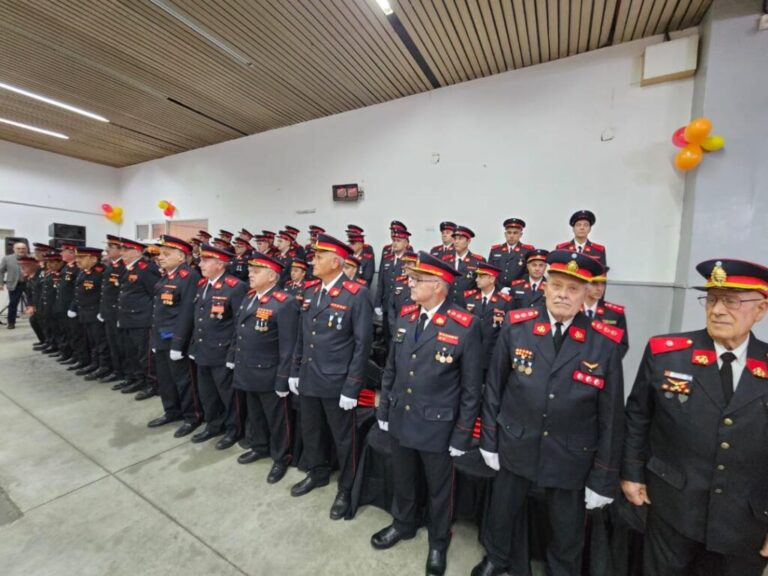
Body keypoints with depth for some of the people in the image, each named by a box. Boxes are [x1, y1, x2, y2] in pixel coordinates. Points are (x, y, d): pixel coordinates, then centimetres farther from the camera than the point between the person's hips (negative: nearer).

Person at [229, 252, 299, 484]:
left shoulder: (285, 303, -21)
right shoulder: (249, 297, 7)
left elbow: (288, 346, -21)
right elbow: (238, 330, 17)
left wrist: (283, 380, -19)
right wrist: (232, 357, 19)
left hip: (269, 375, -7)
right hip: (247, 371, 8)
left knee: (276, 419, 11)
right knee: (254, 413, 25)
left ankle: (281, 458, 31)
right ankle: (259, 446, 47)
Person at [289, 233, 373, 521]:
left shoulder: (357, 295, -16)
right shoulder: (310, 292, 6)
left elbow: (362, 344, -16)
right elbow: (302, 335, 13)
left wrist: (351, 387, -16)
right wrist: (295, 371, 13)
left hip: (337, 383, -6)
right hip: (308, 379, 7)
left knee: (343, 438, 13)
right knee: (310, 430, 23)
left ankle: (346, 489, 36)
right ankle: (318, 473, 49)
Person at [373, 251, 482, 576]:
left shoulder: (465, 327, -20)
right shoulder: (405, 316, -2)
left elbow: (471, 388, -13)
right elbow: (391, 368, 6)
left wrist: (462, 435, -8)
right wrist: (384, 409, 9)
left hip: (437, 427, -4)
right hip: (400, 420, 5)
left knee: (439, 488, 21)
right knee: (402, 480, 27)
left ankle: (438, 541, 49)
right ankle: (403, 524, 56)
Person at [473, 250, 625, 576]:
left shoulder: (606, 343, -13)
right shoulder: (516, 326, -11)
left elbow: (611, 417, -7)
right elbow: (494, 387, -4)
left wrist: (603, 479, -2)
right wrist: (488, 439, 1)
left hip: (571, 459, -1)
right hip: (515, 448, 1)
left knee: (568, 534, 22)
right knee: (503, 513, 24)